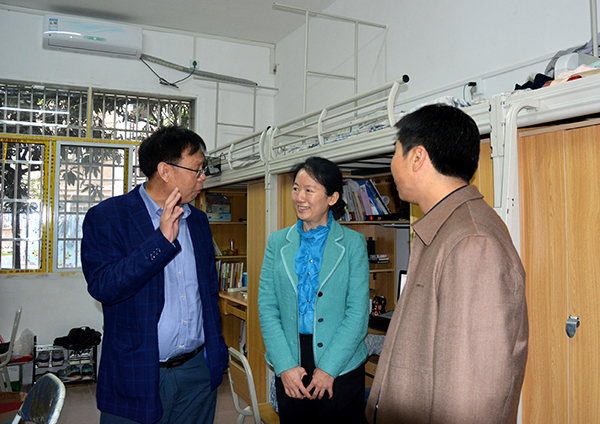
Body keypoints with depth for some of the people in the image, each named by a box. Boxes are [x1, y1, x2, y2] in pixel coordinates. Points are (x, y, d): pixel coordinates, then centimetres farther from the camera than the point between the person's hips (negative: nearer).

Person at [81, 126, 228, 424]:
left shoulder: (198, 220, 9)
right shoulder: (105, 217, -8)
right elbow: (103, 287, -20)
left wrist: (217, 353, 11)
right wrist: (161, 240, -24)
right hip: (137, 376, -4)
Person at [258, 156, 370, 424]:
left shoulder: (352, 243, -4)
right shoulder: (278, 241, 4)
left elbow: (358, 313, -8)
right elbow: (267, 307, 0)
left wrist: (328, 368, -13)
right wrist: (285, 366, -9)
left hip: (342, 368, -2)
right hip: (288, 367, 2)